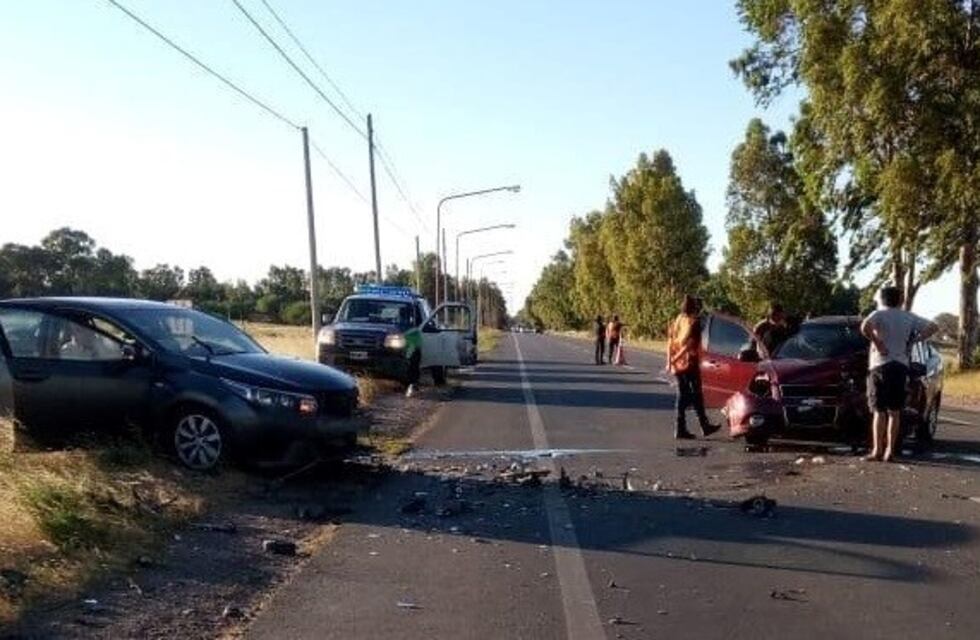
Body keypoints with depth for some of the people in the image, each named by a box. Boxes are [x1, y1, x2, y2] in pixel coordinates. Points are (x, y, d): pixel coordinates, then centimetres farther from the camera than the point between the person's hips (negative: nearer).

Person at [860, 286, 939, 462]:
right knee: (894, 411, 8)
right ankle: (890, 451, 9)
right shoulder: (909, 317, 11)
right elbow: (933, 327, 12)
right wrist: (914, 340, 7)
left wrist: (877, 342, -13)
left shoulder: (880, 314, -5)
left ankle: (877, 450, -4)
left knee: (879, 411, -1)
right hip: (901, 366, 4)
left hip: (881, 366, -4)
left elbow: (865, 327, -25)